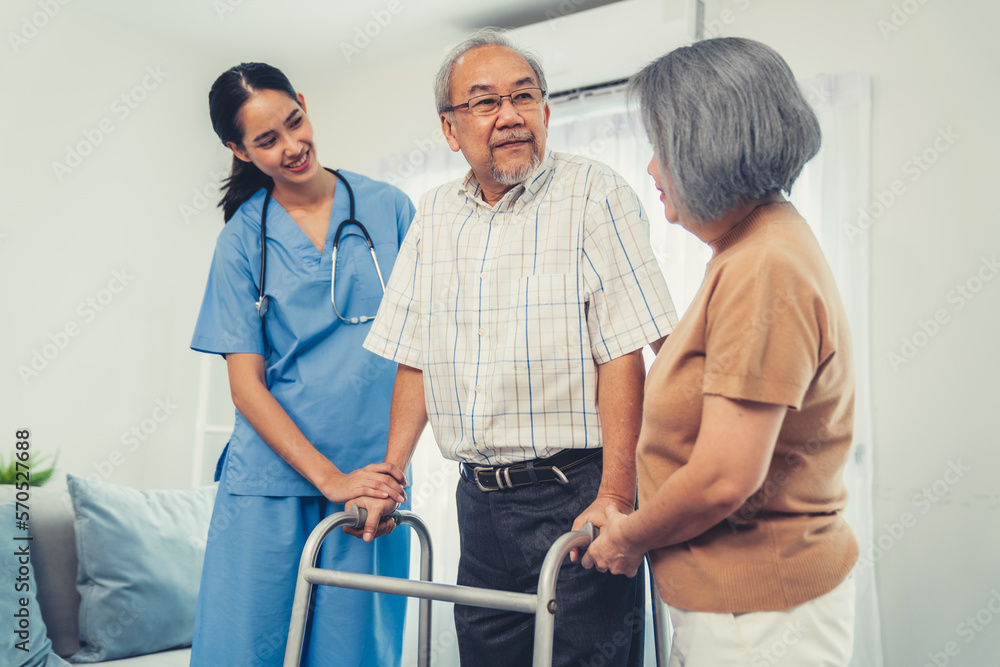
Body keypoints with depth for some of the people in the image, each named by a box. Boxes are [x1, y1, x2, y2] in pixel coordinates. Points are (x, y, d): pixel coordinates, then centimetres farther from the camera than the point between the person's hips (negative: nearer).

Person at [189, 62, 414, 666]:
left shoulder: (389, 208, 4)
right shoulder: (243, 239, 2)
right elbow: (246, 385, -2)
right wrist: (331, 478, -12)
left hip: (374, 473, 1)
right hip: (272, 478, 0)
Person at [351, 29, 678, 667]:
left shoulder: (595, 194, -7)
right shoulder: (433, 216, 10)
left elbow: (625, 355, -14)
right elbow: (416, 360, 14)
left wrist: (615, 498, -19)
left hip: (577, 495, -5)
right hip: (481, 500, 5)